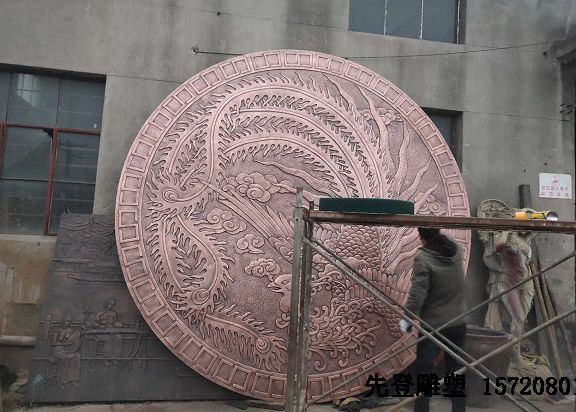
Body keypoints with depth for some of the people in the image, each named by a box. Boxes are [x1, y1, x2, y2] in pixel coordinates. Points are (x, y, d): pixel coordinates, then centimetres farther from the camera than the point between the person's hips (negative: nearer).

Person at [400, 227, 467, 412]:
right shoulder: (455, 250, -1)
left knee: (424, 371, 5)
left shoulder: (423, 259, -19)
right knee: (455, 369, 16)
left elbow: (417, 293, -22)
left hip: (433, 325, -6)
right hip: (458, 323, 6)